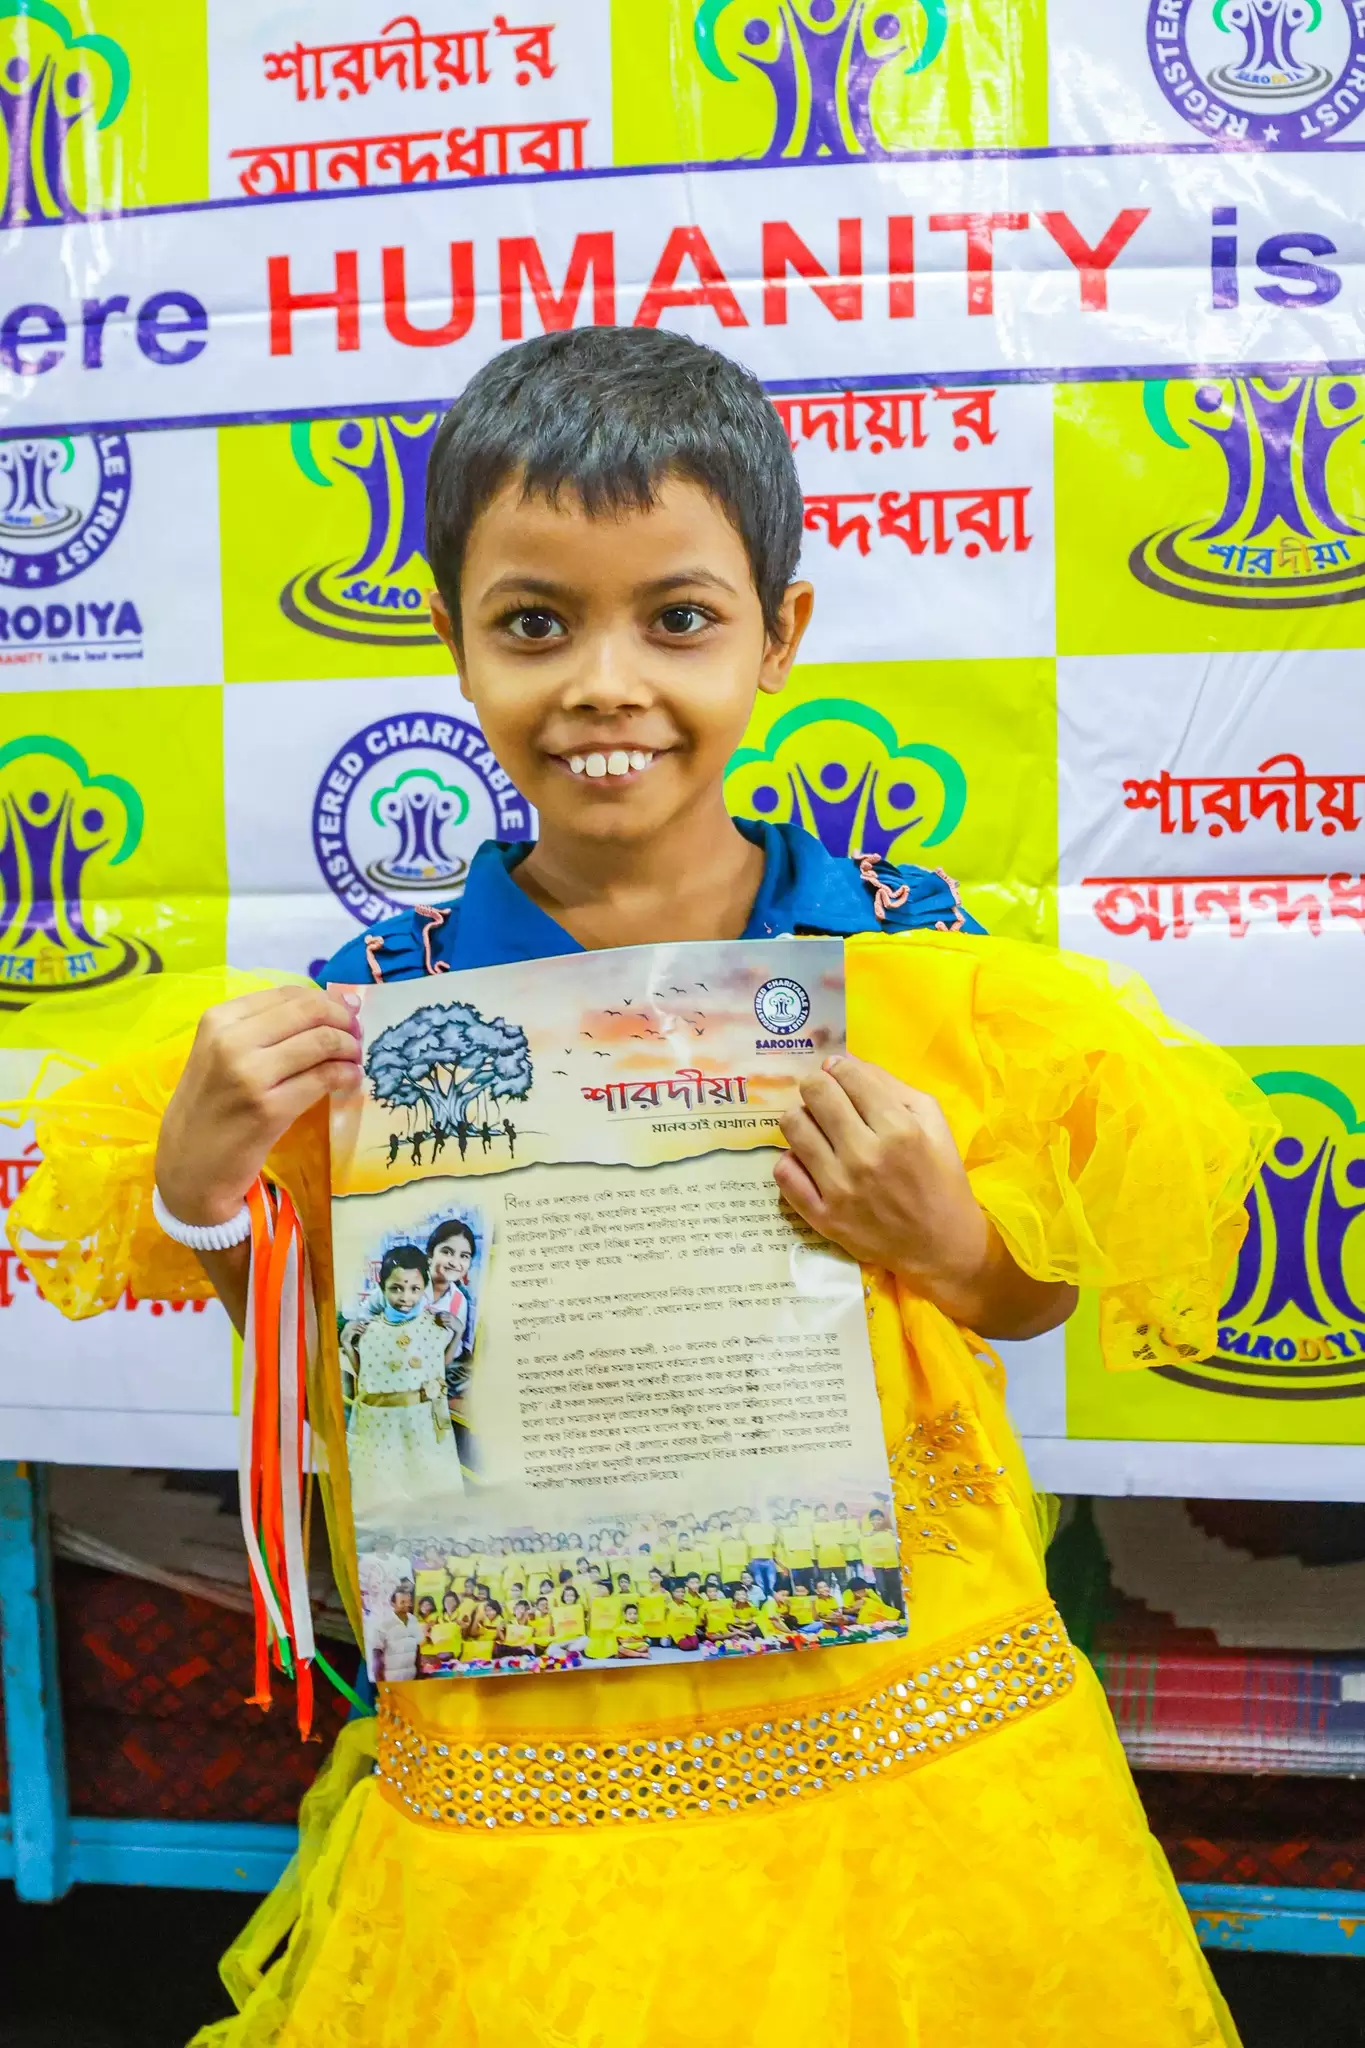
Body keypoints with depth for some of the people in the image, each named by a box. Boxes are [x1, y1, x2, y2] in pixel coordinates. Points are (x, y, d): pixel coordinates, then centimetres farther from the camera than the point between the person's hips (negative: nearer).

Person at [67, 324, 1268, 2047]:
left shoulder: (900, 948, -8)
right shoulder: (381, 1002, -9)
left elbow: (1030, 1301, 4)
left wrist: (946, 1245, -16)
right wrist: (201, 1190, -14)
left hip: (914, 1748, 1)